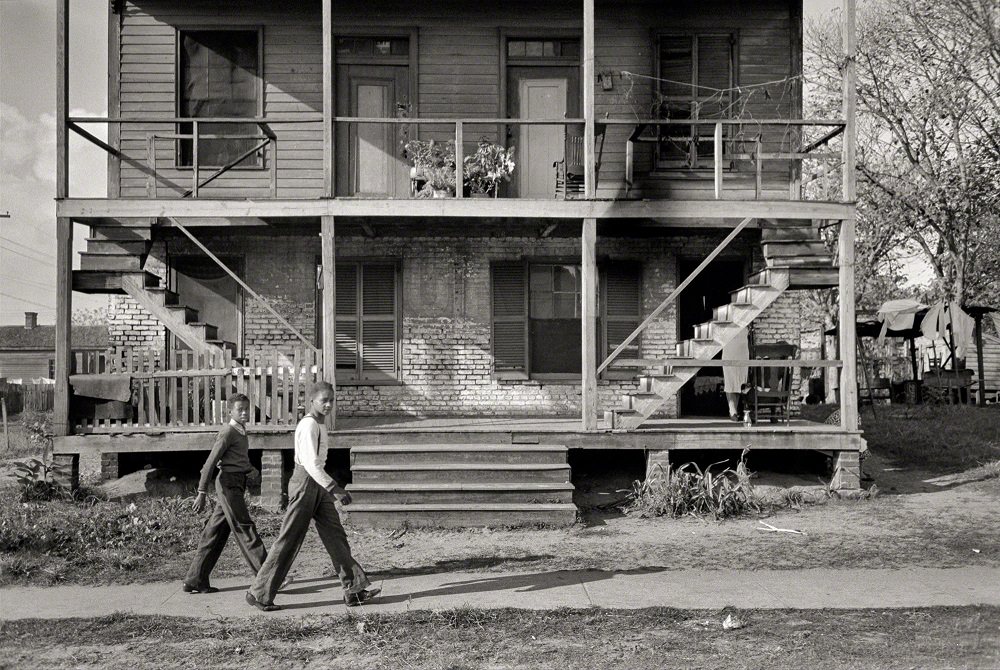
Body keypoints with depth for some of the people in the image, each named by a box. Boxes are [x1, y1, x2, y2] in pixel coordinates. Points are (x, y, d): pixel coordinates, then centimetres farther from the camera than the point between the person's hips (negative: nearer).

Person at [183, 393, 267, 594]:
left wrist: (251, 469, 9)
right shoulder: (227, 433, -9)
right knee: (244, 528, -9)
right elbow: (211, 462, -14)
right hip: (228, 483, -9)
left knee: (215, 532, 10)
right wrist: (202, 492, -18)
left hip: (237, 484, 9)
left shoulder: (241, 433, 19)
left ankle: (195, 580, 14)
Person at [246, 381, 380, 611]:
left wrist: (332, 488, 25)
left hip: (318, 484, 9)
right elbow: (311, 463, -26)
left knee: (335, 536, 6)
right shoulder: (309, 425, -16)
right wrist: (334, 488, -30)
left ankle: (354, 588, 7)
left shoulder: (319, 424, 14)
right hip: (305, 482, -9)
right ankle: (259, 593, 9)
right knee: (289, 541, -2)